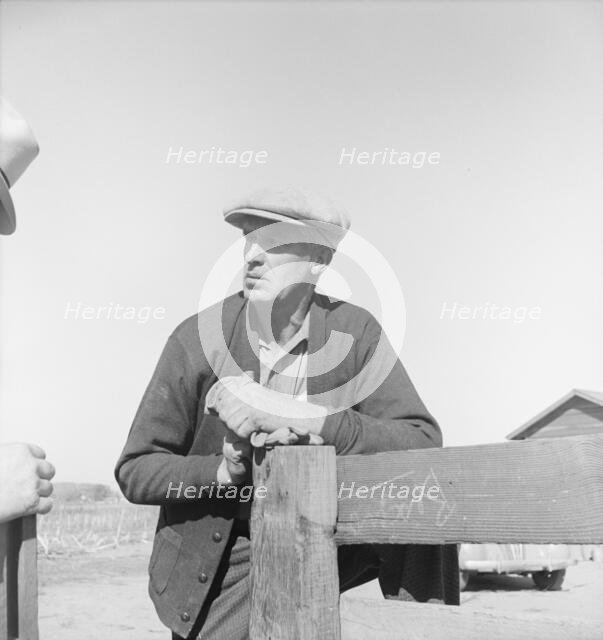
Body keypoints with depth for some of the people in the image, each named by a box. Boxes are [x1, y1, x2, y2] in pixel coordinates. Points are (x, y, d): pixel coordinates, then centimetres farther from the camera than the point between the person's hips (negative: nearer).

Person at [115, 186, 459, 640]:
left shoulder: (354, 333, -12)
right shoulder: (198, 338, -14)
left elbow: (424, 445, -21)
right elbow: (135, 470, -9)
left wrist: (306, 419, -32)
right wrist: (223, 471, -27)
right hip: (218, 570, -1)